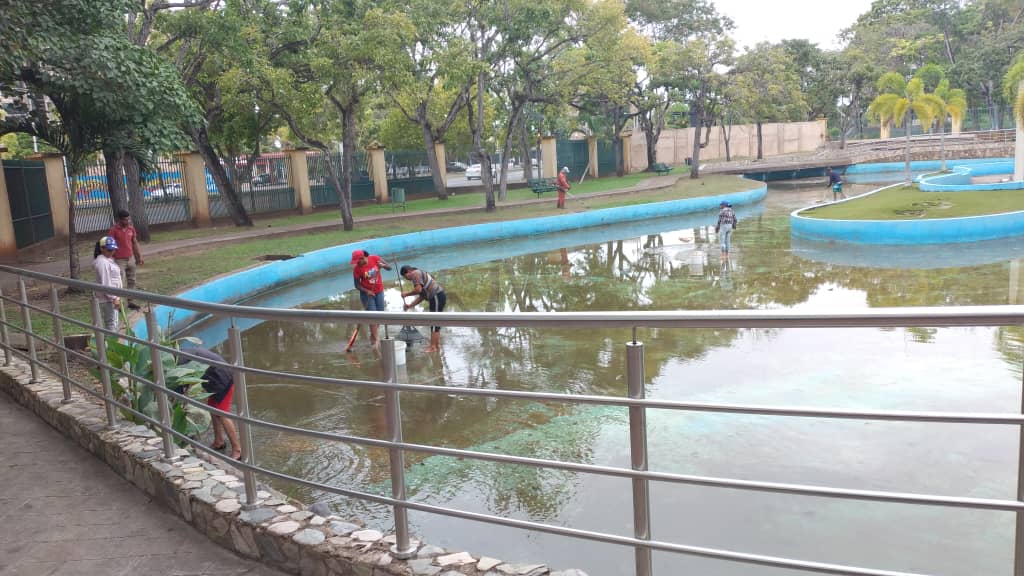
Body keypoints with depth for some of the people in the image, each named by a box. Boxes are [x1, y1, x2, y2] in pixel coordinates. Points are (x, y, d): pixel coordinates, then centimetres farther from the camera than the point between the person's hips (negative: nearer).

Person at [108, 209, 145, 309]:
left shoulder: (131, 228, 5)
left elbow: (135, 243, 14)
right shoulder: (114, 230, -13)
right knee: (120, 283, -8)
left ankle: (130, 302, 22)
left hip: (130, 259, 6)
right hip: (119, 261, -6)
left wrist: (139, 257, 15)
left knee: (131, 281, 12)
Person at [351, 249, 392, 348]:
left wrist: (383, 265, -27)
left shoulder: (375, 258, -14)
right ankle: (375, 340, -3)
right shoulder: (357, 268, -17)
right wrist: (367, 291, -26)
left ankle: (372, 335, 31)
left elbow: (389, 267, -5)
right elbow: (357, 285, -11)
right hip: (367, 293, -3)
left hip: (379, 291, 3)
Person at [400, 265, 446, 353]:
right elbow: (421, 296, 22)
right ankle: (437, 345, 17)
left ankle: (433, 346, -7)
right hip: (439, 296, 10)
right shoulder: (420, 274, 26)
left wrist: (406, 294, -5)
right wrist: (409, 305, 17)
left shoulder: (415, 273, -4)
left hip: (437, 296, -10)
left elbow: (418, 289, -19)